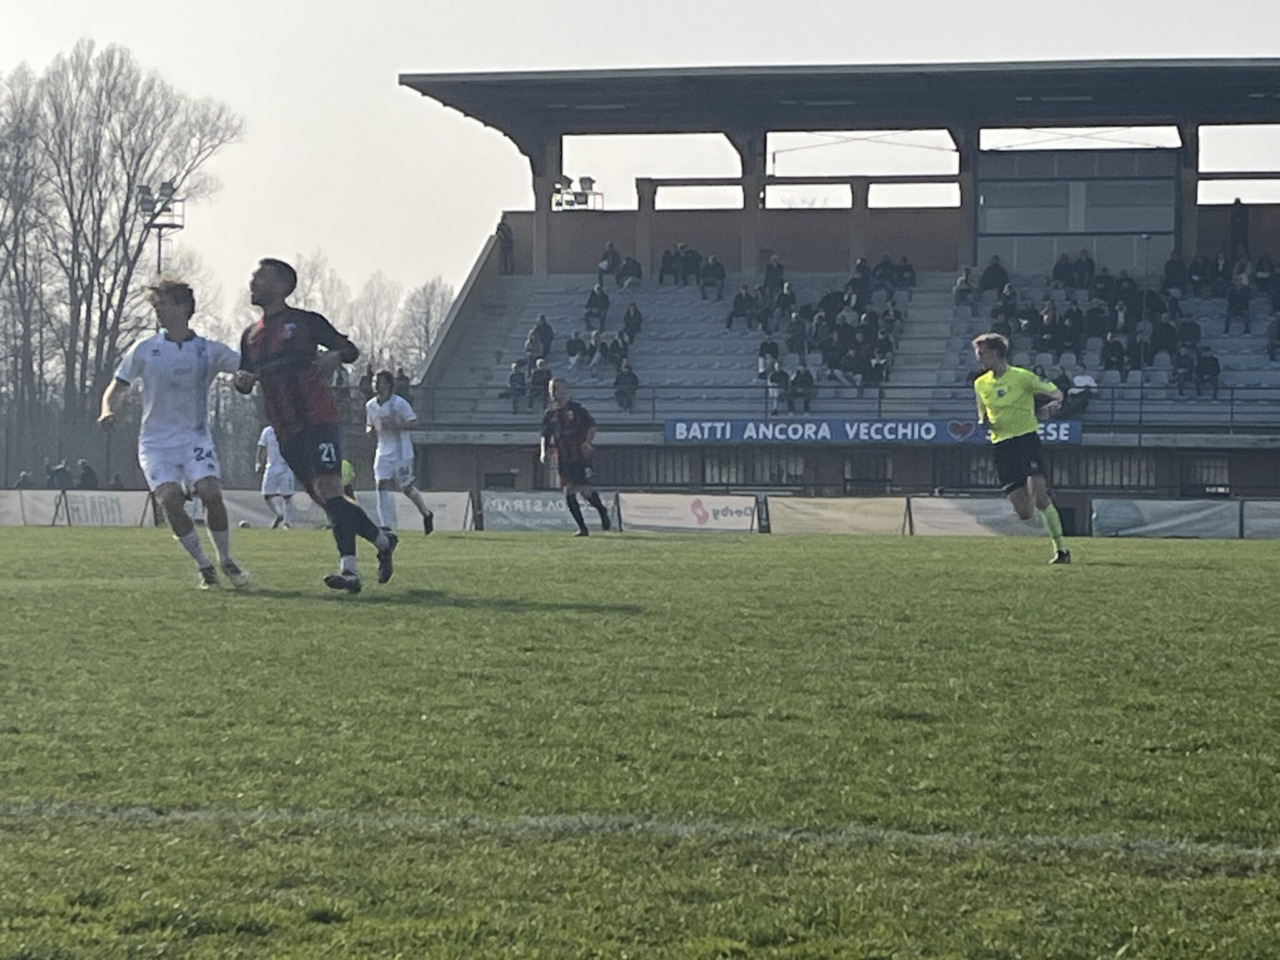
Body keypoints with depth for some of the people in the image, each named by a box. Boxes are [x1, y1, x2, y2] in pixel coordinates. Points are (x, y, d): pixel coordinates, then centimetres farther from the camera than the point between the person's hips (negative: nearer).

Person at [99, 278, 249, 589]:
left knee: (211, 492, -20)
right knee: (170, 497, -21)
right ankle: (203, 565, -5)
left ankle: (226, 560, 2)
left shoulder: (209, 351, 2)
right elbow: (118, 387, 7)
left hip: (196, 437, 0)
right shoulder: (144, 350, 3)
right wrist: (108, 410, -13)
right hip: (155, 441, 0)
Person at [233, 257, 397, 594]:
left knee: (327, 487, -20)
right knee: (324, 498, 6)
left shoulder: (305, 321, 1)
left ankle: (348, 569, -27)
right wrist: (241, 380, -1)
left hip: (318, 419, -7)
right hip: (286, 432, 7)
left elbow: (350, 349, 2)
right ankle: (382, 540, 23)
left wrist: (334, 356, -22)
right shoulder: (251, 336, 18)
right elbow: (245, 385, 24)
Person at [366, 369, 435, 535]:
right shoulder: (370, 406, 6)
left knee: (406, 487, 2)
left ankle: (426, 514, 27)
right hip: (383, 452, 5)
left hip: (401, 451, -5)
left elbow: (414, 422, -8)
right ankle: (386, 526, -10)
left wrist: (395, 425, -22)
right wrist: (370, 430, -5)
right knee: (382, 485, -9)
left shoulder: (399, 403, -11)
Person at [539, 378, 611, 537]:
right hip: (562, 457, 5)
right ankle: (582, 528, 5)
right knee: (569, 492, -2)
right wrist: (543, 451, 0)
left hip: (579, 455, -5)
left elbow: (591, 425, 0)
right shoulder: (549, 414, 10)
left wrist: (588, 442, -16)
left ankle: (603, 512, 21)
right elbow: (545, 436, 17)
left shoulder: (576, 408, -2)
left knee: (585, 490, -9)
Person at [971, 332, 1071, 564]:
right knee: (1024, 513, -4)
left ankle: (1060, 548, -9)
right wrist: (984, 423, -1)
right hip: (1001, 447, 4)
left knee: (1039, 497, -19)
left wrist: (1055, 402, -26)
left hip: (1026, 438, -4)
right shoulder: (980, 384, 11)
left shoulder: (1022, 377, -5)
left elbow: (1055, 391, -2)